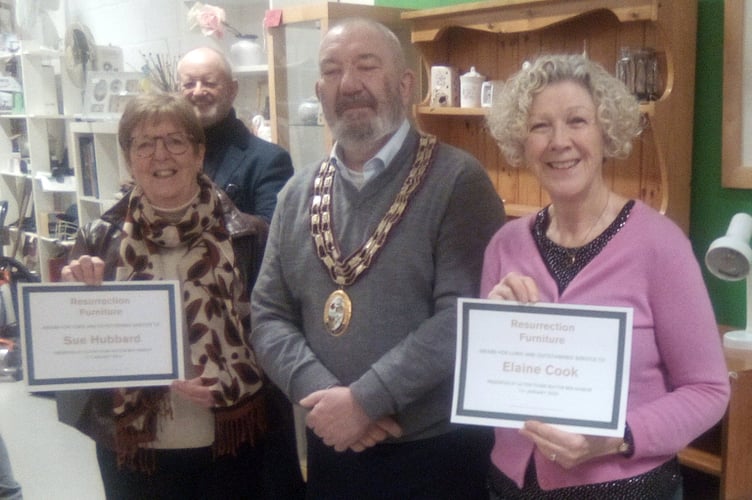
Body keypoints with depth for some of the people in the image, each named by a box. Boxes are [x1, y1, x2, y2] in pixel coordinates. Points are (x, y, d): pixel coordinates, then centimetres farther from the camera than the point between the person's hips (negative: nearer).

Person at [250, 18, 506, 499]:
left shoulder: (458, 181, -11)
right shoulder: (298, 194, 6)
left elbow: (464, 316, -19)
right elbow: (269, 315, 4)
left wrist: (362, 399, -19)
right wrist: (319, 393, -12)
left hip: (439, 452, -4)